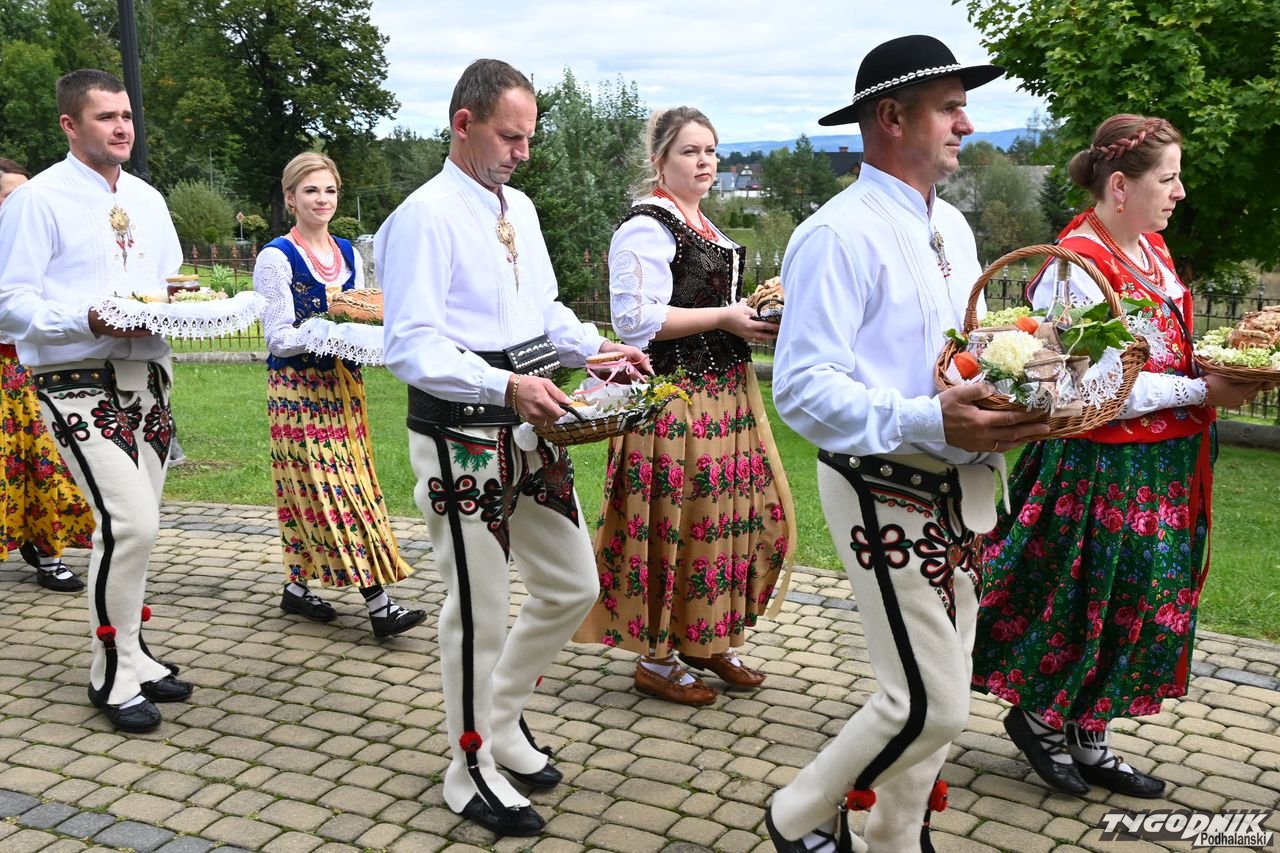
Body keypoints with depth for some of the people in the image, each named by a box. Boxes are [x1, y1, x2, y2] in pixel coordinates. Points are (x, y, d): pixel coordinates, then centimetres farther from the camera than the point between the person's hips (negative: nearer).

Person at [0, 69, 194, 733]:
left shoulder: (147, 200, 17)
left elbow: (171, 283, 24)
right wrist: (90, 320, -23)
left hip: (146, 376, 7)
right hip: (80, 384, -7)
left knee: (134, 524, 11)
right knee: (130, 522, -16)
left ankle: (130, 654, 24)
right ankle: (115, 672, -1)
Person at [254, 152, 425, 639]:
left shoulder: (348, 253, 12)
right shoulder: (276, 258, -7)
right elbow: (279, 338, -11)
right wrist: (335, 330, -23)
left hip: (342, 384, 7)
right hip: (298, 389, -6)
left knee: (328, 488, 8)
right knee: (337, 491, -8)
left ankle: (296, 587, 21)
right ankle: (378, 602, -10)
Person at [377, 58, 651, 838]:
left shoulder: (519, 207, 12)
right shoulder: (424, 217, -14)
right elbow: (414, 347, -21)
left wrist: (597, 348, 1)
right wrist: (507, 386, -33)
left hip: (531, 430, 8)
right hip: (462, 436, -8)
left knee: (573, 587, 14)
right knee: (479, 608, 3)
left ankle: (503, 717, 36)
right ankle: (472, 771, 24)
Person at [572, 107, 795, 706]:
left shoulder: (699, 224, 17)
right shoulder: (646, 227, -12)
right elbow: (636, 319, -21)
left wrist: (749, 316, 11)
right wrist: (724, 319, -18)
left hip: (722, 392, 10)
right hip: (673, 397, -10)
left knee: (738, 513, 13)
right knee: (673, 522, -3)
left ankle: (706, 639, 27)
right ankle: (656, 657, 13)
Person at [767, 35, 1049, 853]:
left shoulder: (951, 226, 13)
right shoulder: (840, 235, -16)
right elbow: (802, 388, -22)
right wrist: (930, 421, -31)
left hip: (964, 487, 9)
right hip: (888, 493, -8)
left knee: (935, 695, 15)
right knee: (932, 706, -7)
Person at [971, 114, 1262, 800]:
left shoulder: (1151, 248, 9)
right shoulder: (1074, 268, -20)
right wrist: (1203, 391, -16)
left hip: (1164, 466, 9)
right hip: (1102, 467, -9)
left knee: (1144, 606, 15)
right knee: (1085, 603, 4)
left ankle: (1087, 739, 30)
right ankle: (1037, 716, 29)